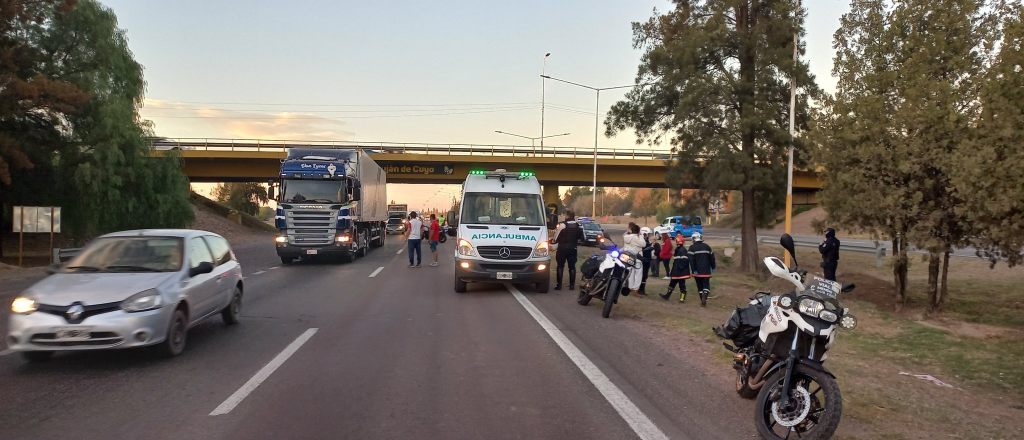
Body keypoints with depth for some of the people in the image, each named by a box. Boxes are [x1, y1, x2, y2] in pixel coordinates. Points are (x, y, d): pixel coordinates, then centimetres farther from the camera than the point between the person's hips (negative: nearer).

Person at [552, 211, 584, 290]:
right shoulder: (578, 226, 4)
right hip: (573, 248, 4)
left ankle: (559, 285, 1)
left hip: (562, 248, -4)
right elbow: (582, 237, 11)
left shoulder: (563, 225, -13)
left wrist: (553, 241, 8)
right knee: (572, 267, 10)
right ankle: (572, 285, 9)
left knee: (560, 266, 3)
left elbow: (556, 237, -10)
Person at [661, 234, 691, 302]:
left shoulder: (683, 250, -18)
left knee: (682, 285, -1)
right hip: (676, 271, 10)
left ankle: (683, 298, 6)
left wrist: (680, 267, -21)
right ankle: (667, 296, 22)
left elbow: (685, 260, -25)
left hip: (681, 272, -10)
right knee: (672, 283, 15)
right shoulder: (677, 249, 14)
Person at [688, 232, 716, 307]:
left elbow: (691, 260, -12)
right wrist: (713, 267, 14)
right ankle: (704, 297, -24)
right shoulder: (707, 246, 3)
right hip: (706, 271, 1)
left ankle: (703, 301, 12)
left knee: (699, 286, 11)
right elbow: (712, 257, 6)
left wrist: (694, 270, -9)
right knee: (706, 285, 2)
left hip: (697, 271, -1)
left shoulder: (692, 248, -5)